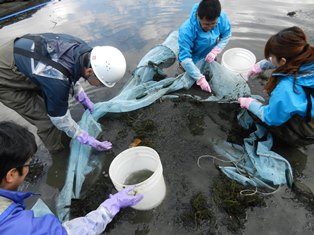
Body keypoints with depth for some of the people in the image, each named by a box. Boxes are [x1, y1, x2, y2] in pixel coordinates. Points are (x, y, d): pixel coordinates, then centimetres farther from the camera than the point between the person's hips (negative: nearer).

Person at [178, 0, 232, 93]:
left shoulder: (222, 17, -27)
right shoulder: (186, 30, -40)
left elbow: (226, 35, -9)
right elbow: (184, 58, -39)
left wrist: (215, 51, -27)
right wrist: (200, 79, -41)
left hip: (210, 57, 4)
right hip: (194, 61, -4)